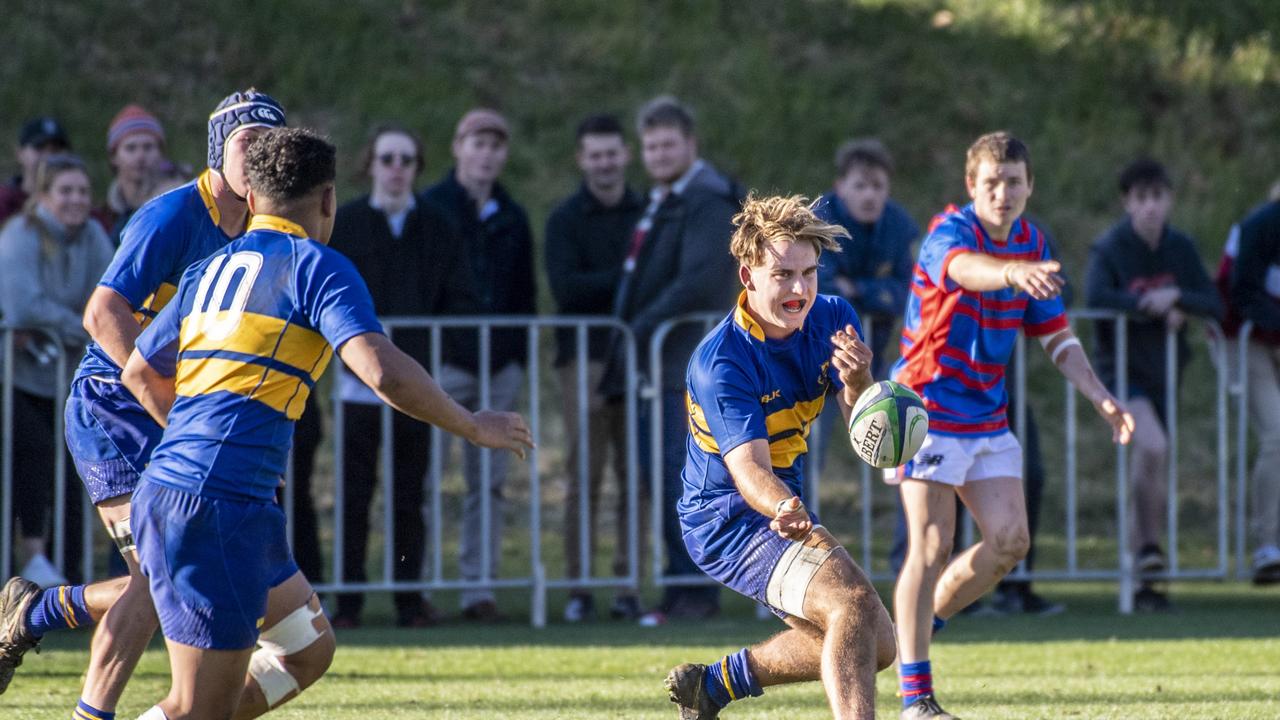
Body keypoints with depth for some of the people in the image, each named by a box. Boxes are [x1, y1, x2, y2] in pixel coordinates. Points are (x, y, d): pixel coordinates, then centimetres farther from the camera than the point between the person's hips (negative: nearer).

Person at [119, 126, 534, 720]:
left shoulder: (209, 269, 18)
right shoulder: (317, 267, -4)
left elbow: (139, 372, 28)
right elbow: (383, 373, -17)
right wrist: (472, 427, -4)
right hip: (217, 506, -9)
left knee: (308, 648, 18)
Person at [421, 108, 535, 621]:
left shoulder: (512, 218, 15)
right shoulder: (429, 209, 0)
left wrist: (520, 355, 10)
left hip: (500, 367, 5)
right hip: (443, 363, -5)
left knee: (489, 482, 4)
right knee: (423, 477, -7)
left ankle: (480, 587, 7)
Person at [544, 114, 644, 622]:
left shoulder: (648, 214, 12)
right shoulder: (565, 219, 5)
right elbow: (565, 286, -6)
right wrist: (625, 280, -13)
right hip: (587, 358, -2)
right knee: (584, 476, -5)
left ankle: (630, 585, 4)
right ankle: (579, 586, -2)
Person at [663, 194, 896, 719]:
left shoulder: (834, 319, -5)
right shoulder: (720, 362, -25)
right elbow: (748, 466, -35)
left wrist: (859, 384, -31)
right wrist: (783, 510, -58)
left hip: (777, 511, 9)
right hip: (728, 516, -8)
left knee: (874, 646, 16)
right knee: (855, 604, -29)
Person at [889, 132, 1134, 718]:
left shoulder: (1034, 245, 5)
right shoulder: (950, 232, -17)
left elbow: (1055, 336, 13)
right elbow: (965, 268, -43)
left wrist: (1101, 398, 0)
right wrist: (1013, 272, -66)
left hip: (987, 417, 7)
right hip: (927, 408, -7)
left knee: (1009, 540, -2)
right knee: (932, 546, -11)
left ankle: (917, 627, 19)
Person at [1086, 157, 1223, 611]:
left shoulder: (1181, 249, 4)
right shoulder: (1110, 248, -10)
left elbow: (1215, 305, 1)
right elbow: (1097, 296, -27)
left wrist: (1177, 299, -18)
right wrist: (1154, 307, -24)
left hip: (1164, 368, 5)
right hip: (1121, 368, -5)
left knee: (1148, 469, 9)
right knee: (1153, 447, -28)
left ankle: (1143, 579, 17)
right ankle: (1149, 545, -16)